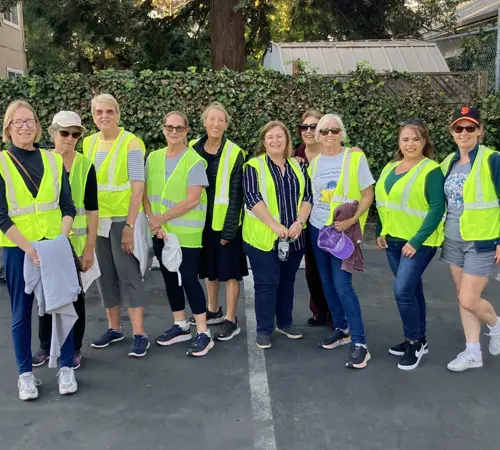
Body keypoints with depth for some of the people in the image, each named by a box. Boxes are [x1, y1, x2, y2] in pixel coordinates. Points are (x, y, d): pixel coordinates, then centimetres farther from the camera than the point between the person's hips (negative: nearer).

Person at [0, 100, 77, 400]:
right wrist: (28, 248, -17)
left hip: (55, 245, 2)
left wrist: (61, 238, -12)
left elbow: (68, 206, 5)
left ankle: (66, 368, 18)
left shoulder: (54, 161, 6)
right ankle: (26, 373, 19)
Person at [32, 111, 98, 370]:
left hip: (75, 241, -1)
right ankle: (46, 346, 27)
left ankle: (74, 348, 21)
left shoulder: (85, 165, -3)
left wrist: (90, 247, -6)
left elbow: (91, 209, -3)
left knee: (74, 294, 7)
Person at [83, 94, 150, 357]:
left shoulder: (131, 143, -10)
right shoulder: (89, 143, 7)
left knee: (128, 274, -4)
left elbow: (138, 187, -13)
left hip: (124, 219, -6)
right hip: (97, 219, 6)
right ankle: (114, 328, 24)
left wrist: (129, 225, -17)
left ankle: (139, 335, 4)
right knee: (105, 275, 11)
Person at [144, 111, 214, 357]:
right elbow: (146, 193, 4)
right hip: (160, 232, 5)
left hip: (187, 233, -5)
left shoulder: (194, 161, -10)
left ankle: (203, 333, 6)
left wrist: (162, 218, -15)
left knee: (189, 279, -4)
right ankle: (180, 325, 29)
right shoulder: (153, 158, 6)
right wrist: (153, 222, -10)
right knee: (169, 277, 13)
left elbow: (193, 199, -17)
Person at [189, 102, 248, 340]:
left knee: (229, 270, 1)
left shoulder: (235, 154, -10)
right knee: (209, 268, 17)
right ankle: (213, 311, 34)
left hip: (226, 221, -5)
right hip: (202, 218, 5)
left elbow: (235, 194, -12)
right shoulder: (193, 149, 2)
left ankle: (231, 320, 11)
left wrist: (229, 228, -15)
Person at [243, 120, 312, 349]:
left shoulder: (298, 167, 11)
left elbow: (307, 196, 6)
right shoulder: (253, 167, -3)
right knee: (266, 283, 0)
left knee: (287, 281, 15)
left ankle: (285, 322, 30)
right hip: (263, 237, -4)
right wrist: (275, 225, -20)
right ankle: (264, 330, 11)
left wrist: (299, 222, -11)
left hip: (294, 237, 4)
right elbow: (253, 199, -13)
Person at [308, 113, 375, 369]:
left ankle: (359, 343, -5)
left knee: (342, 285, -12)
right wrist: (304, 220, 3)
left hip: (344, 230, -5)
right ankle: (341, 329, 27)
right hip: (317, 228, 5)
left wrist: (352, 219, -19)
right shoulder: (314, 163, 7)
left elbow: (368, 195, -6)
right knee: (327, 283, 10)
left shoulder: (355, 158, -6)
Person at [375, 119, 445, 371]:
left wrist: (416, 241, -21)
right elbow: (383, 202, 17)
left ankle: (414, 343, 7)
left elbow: (437, 209, -17)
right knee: (411, 289, 15)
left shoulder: (431, 170, -12)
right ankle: (418, 340, 27)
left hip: (419, 242, -7)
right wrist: (380, 232, 9)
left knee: (402, 290, -12)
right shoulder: (390, 168, 9)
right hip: (393, 240, 7)